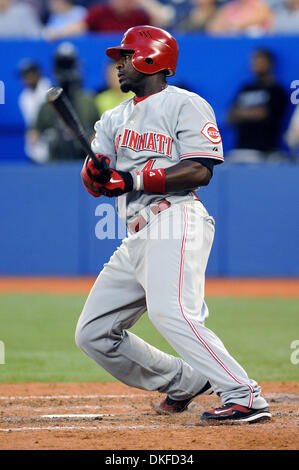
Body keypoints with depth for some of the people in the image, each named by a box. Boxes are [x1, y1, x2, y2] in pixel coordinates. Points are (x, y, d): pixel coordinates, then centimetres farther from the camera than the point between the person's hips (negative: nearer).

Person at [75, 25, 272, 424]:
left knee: (171, 312, -31)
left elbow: (201, 170, -12)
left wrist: (134, 180, -17)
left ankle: (246, 398, -35)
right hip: (136, 238, 9)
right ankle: (186, 382, 12)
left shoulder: (185, 105, 1)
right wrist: (96, 173, -10)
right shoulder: (116, 118, 24)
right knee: (93, 333, 5)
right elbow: (95, 185, 15)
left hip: (175, 222, -9)